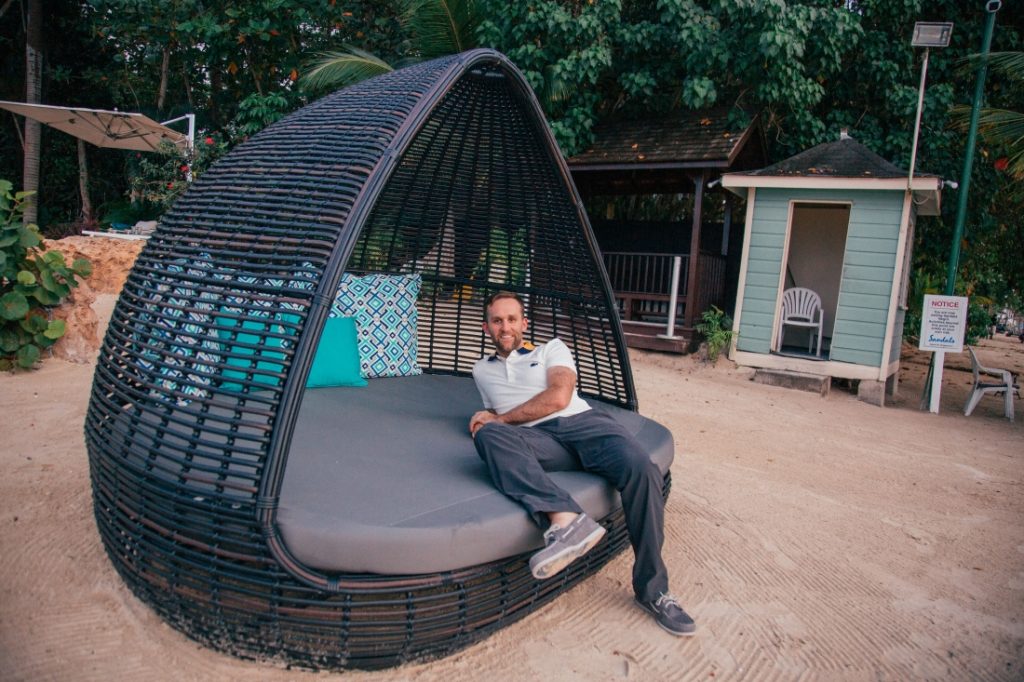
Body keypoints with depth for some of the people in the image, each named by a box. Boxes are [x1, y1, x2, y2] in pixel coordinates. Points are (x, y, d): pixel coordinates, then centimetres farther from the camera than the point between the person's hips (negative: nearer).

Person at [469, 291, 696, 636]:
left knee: (641, 468, -31)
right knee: (488, 435, -34)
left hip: (582, 422, 0)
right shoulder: (482, 370, 32)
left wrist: (500, 418, 3)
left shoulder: (551, 349, 20)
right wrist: (491, 423, 15)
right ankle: (564, 519, -53)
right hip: (538, 439, 1)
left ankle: (652, 590, -17)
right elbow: (494, 417, 41)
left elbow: (559, 397, 1)